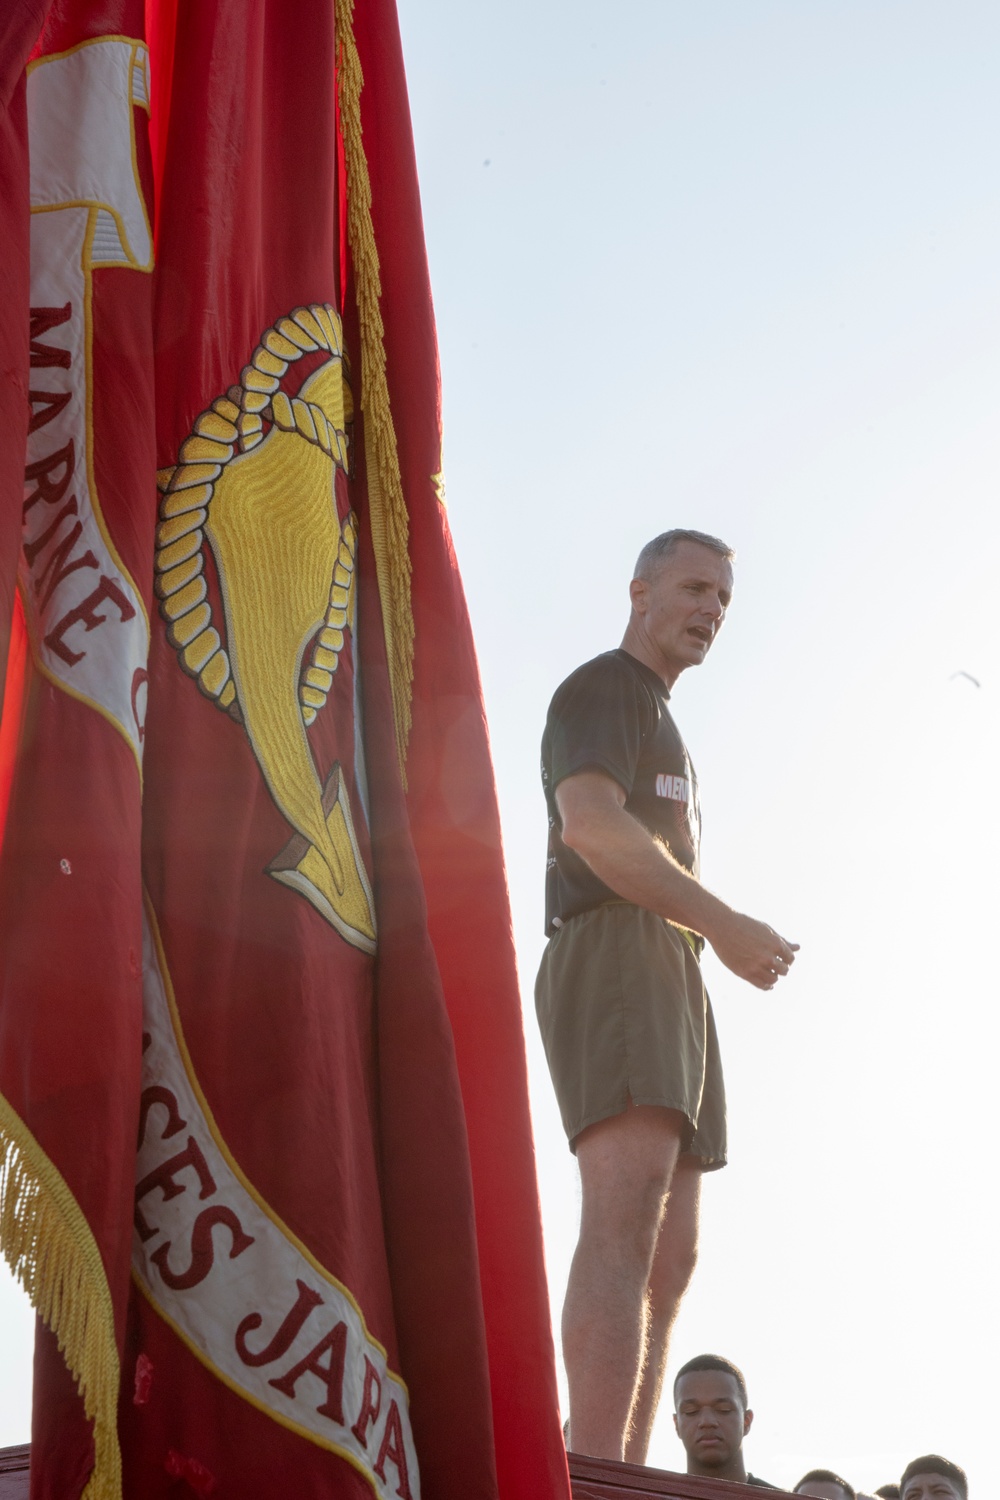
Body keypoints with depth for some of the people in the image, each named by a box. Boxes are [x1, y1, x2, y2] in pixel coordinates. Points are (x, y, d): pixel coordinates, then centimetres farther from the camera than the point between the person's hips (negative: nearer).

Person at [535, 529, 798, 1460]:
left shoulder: (659, 729, 34)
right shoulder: (601, 688, 3)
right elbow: (589, 826, -15)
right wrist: (725, 925, -15)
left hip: (670, 987, 10)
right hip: (611, 960, -10)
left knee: (670, 1259, 0)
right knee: (628, 1216, -27)